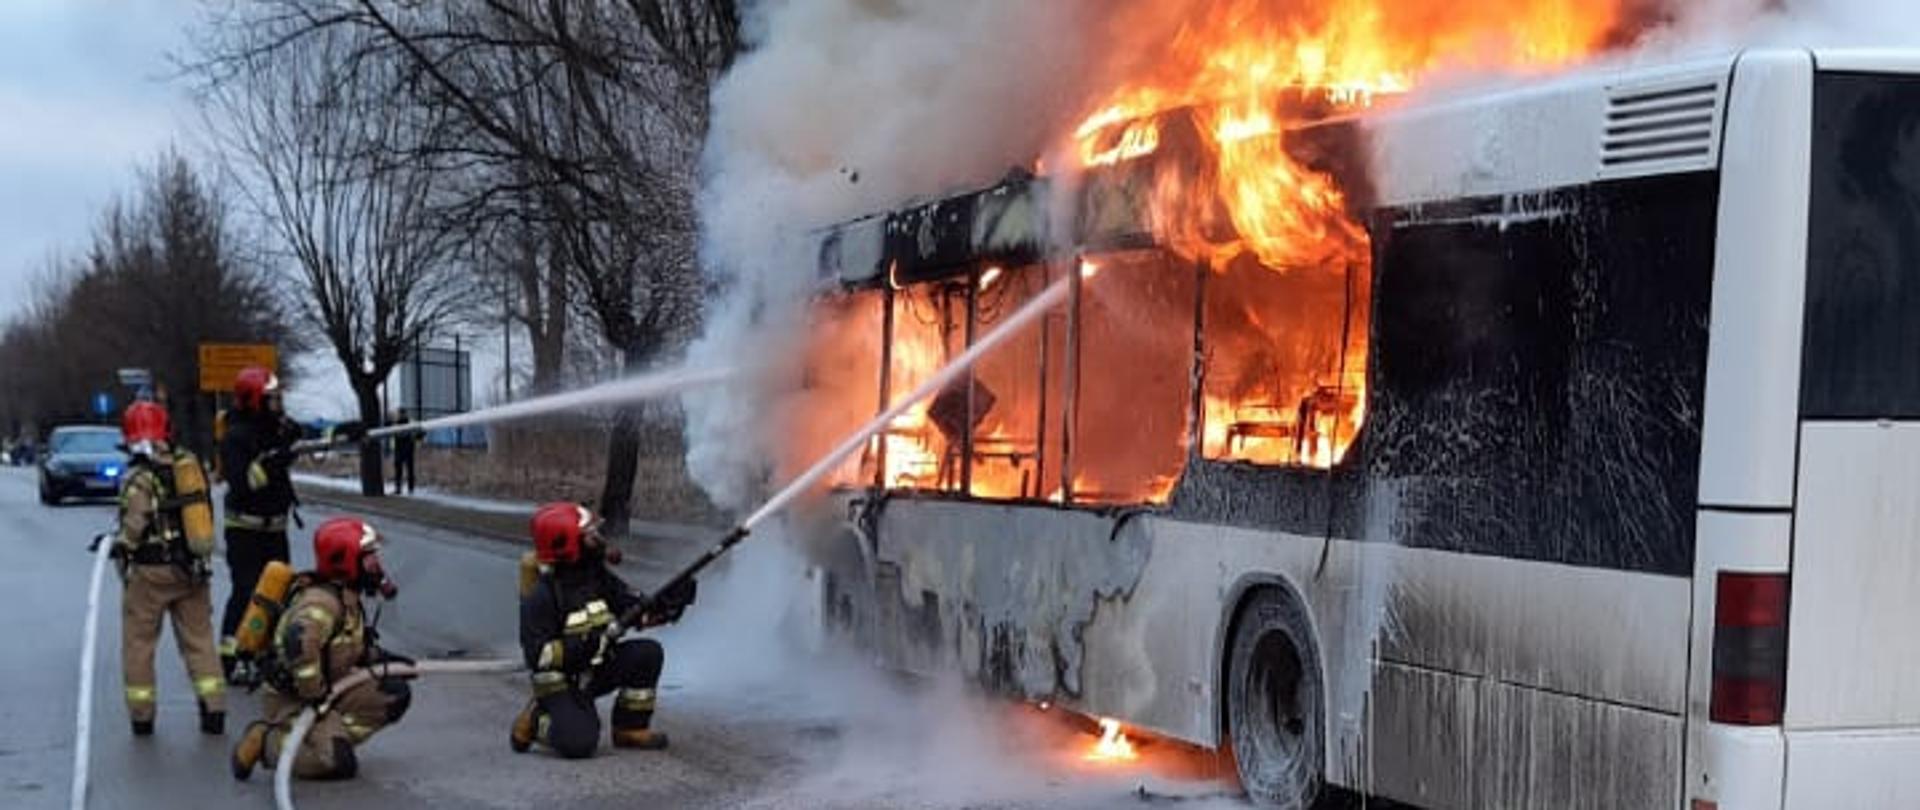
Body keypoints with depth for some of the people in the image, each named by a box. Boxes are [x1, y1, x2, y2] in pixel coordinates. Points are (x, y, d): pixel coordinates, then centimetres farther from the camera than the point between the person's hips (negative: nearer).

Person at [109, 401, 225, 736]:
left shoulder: (139, 479, -17)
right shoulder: (190, 465, 0)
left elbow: (134, 530, -17)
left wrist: (116, 544, 0)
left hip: (149, 571, -5)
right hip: (191, 569, 5)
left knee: (139, 643, 9)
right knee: (199, 639, 12)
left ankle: (142, 715, 15)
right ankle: (214, 709, 10)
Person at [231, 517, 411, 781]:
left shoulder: (347, 598, 9)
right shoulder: (321, 601, -23)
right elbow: (298, 640, -41)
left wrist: (377, 657, 9)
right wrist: (315, 693, -34)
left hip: (328, 690, 9)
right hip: (290, 700, -9)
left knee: (395, 694, -3)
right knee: (339, 762, -23)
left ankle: (334, 734, 2)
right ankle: (267, 741, -3)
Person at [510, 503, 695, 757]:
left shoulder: (599, 578, -1)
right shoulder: (540, 597, -22)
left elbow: (636, 610, 2)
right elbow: (536, 655, -25)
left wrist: (669, 605, -18)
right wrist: (586, 644, -33)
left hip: (596, 670, 7)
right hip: (560, 683, -7)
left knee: (648, 653, -13)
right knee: (578, 743, -28)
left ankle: (630, 727, 0)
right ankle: (536, 720, 4)